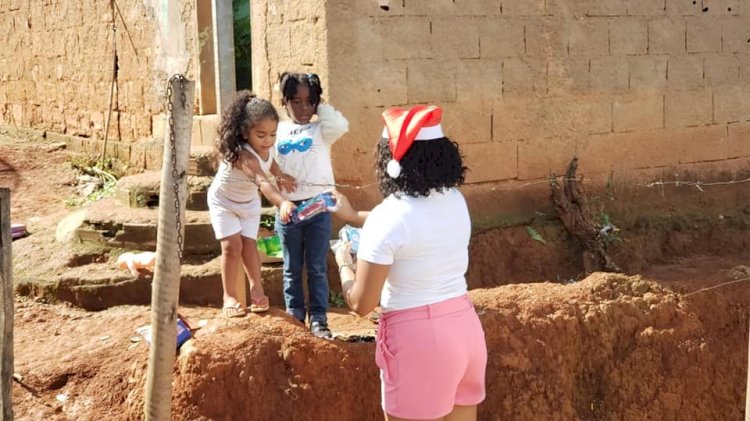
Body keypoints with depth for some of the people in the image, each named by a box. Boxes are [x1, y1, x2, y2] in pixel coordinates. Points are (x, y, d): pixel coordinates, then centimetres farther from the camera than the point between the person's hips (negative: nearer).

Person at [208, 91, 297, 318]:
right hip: (224, 201, -5)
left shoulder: (265, 146, -21)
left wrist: (279, 174, -13)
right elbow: (262, 182, -61)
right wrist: (282, 202, -77)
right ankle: (229, 296, -1)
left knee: (249, 243, -2)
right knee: (232, 245, -12)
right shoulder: (244, 155, -43)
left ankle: (256, 288, 12)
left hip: (249, 202, 5)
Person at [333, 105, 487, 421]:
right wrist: (354, 216, 33)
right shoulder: (455, 201, 4)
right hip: (465, 326, 7)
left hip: (417, 336, -7)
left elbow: (361, 304, -13)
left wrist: (344, 262, 5)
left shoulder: (387, 217, -17)